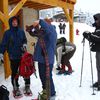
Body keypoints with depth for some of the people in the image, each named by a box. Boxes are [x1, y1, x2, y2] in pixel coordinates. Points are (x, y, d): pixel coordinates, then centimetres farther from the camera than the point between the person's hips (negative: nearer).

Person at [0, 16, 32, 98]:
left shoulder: (21, 31, 3)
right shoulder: (7, 33, -4)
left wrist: (24, 44, -6)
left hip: (23, 55, 2)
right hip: (13, 56, -2)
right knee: (14, 73, 7)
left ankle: (27, 87, 27)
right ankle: (16, 89, 23)